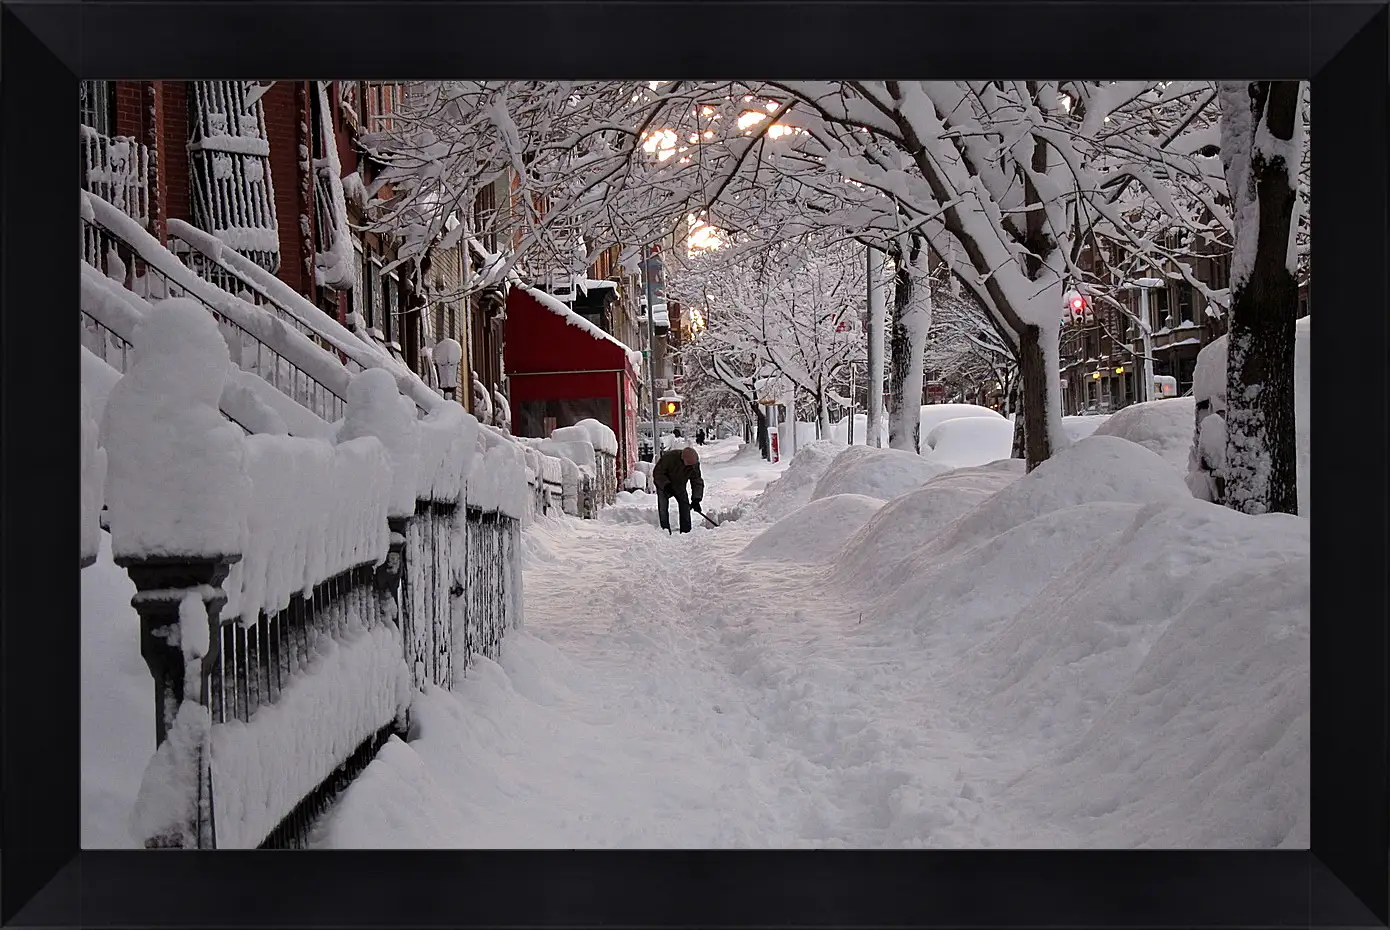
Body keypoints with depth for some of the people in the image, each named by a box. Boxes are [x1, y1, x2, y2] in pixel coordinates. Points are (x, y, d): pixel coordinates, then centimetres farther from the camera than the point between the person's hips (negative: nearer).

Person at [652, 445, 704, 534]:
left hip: (679, 486, 3)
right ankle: (665, 530, -8)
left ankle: (686, 531, 2)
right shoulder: (669, 457, -35)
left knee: (685, 506, -6)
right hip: (663, 485, -3)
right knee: (663, 508, -14)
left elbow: (697, 481, -16)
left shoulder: (694, 463, -23)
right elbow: (657, 473, -24)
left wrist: (696, 499, -27)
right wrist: (666, 485, -37)